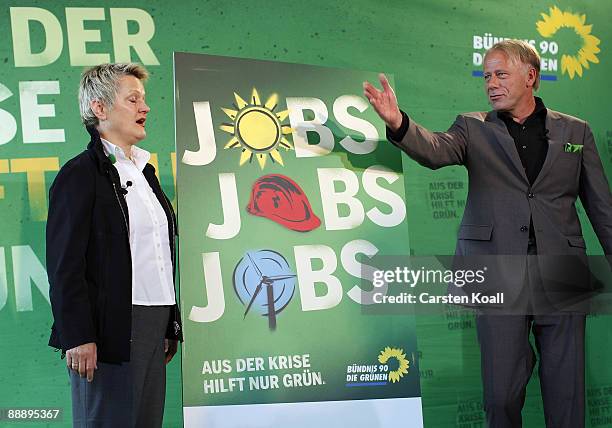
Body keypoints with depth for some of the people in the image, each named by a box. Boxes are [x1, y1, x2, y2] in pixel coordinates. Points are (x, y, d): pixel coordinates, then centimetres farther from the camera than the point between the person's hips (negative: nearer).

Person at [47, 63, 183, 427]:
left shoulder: (144, 171, 17)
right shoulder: (80, 175, -7)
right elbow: (65, 265, -13)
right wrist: (78, 338, -18)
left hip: (154, 327, 8)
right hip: (110, 330, -8)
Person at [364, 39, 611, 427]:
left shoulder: (575, 132, 10)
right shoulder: (474, 128, 7)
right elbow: (435, 150, -14)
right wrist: (398, 123, -33)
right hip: (500, 275, -1)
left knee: (566, 391, 5)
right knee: (502, 392, 2)